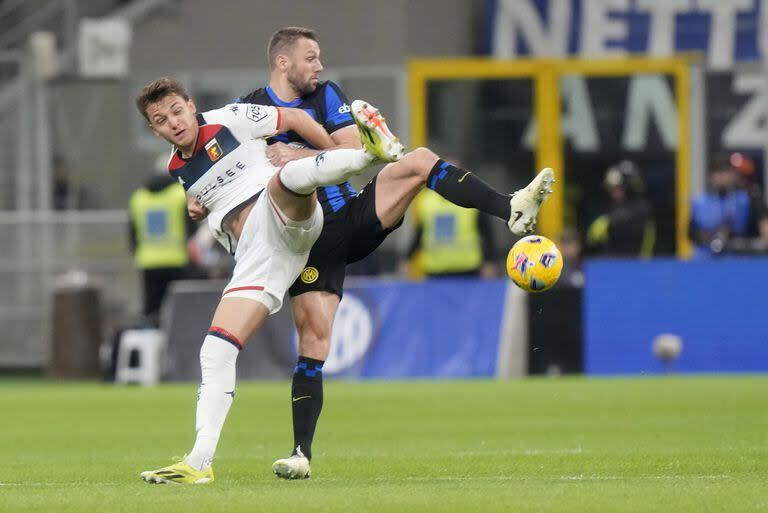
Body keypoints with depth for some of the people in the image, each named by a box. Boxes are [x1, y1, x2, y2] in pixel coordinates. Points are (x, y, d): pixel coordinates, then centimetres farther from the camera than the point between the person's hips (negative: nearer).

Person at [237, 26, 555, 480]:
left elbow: (354, 153, -5)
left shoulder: (327, 96, 6)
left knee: (420, 161, -18)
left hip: (352, 217, 3)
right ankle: (302, 454, -6)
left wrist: (300, 156, -20)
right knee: (313, 337, -11)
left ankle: (511, 210, -27)